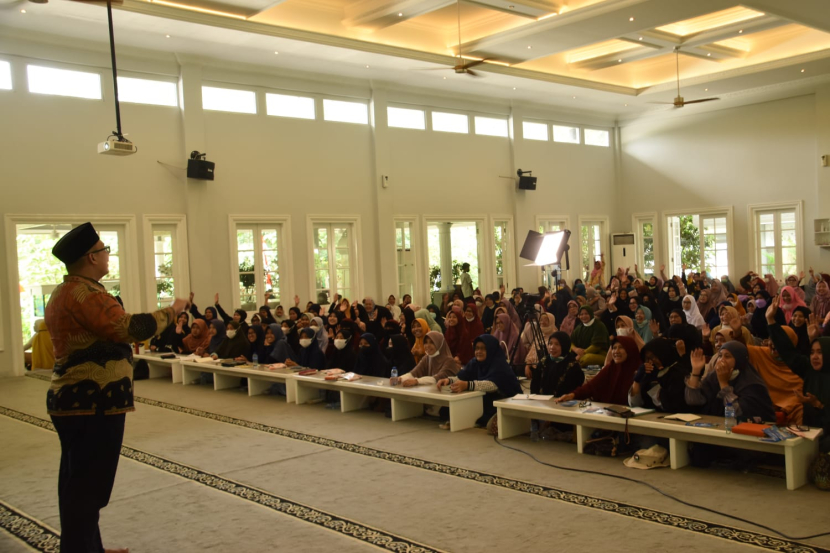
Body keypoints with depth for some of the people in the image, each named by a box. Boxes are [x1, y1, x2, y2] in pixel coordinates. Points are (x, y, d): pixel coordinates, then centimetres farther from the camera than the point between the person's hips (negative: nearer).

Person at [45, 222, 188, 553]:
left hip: (74, 401, 11)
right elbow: (127, 328, -26)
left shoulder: (63, 293, 17)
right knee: (88, 486, -5)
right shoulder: (84, 292, -17)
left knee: (78, 483, 17)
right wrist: (170, 313, -14)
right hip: (92, 403, -11)